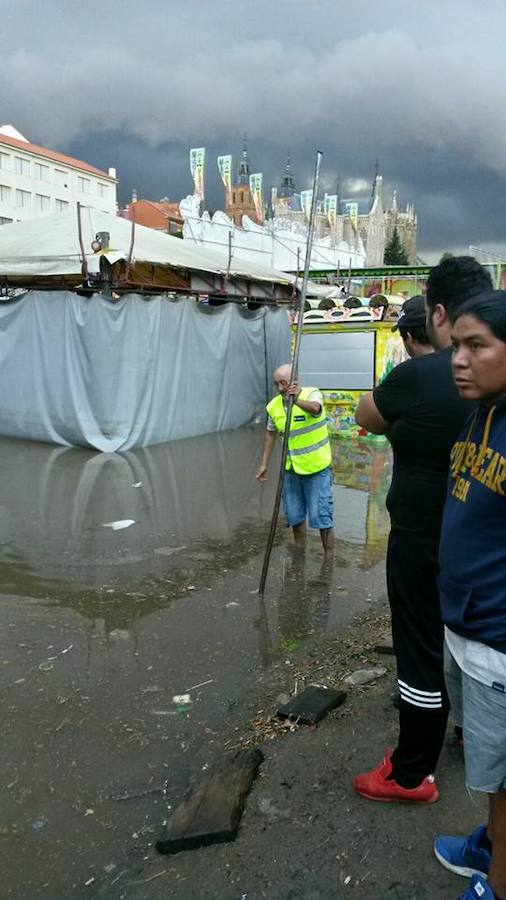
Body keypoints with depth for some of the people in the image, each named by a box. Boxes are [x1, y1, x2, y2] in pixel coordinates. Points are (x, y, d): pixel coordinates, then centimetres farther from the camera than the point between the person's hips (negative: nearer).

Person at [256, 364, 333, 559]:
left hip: (316, 468, -5)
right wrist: (264, 464, 14)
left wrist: (297, 400, -59)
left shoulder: (311, 394, -15)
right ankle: (299, 553, 36)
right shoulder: (273, 406, -1)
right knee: (294, 516, 17)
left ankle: (328, 559, 10)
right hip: (291, 469, 5)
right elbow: (271, 434, 14)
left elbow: (315, 408, -40)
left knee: (321, 517, -3)